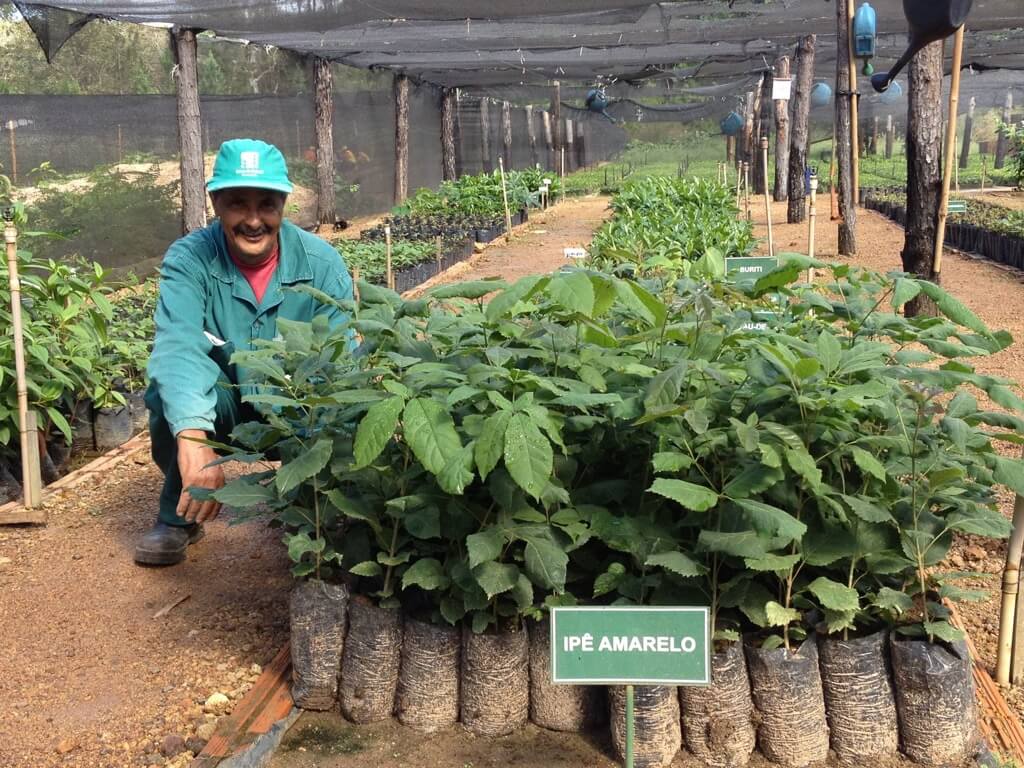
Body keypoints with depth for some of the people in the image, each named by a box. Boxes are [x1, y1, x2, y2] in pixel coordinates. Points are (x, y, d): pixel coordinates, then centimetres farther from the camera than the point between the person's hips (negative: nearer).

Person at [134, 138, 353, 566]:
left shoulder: (321, 263, -16)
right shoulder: (189, 260, -20)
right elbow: (177, 347, -37)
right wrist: (194, 440, -55)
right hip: (219, 408, -1)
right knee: (171, 388, -31)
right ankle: (177, 518, -5)